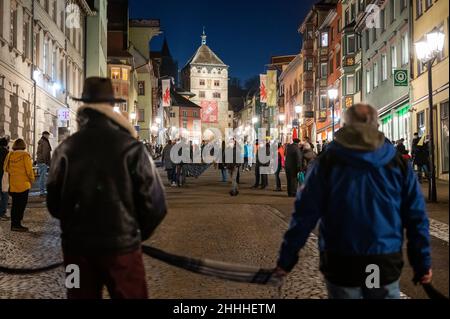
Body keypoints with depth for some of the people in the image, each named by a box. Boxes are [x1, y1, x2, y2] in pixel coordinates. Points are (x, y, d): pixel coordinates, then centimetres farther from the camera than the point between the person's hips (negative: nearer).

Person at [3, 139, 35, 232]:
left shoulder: (9, 155, 3)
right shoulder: (25, 155, -11)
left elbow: (5, 168, 8)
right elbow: (29, 170, -11)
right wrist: (32, 180, 4)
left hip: (13, 185, 5)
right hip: (23, 184, -5)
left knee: (15, 205, 15)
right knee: (21, 205, 2)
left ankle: (14, 224, 19)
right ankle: (17, 224, 0)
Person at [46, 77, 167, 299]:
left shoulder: (65, 149, -1)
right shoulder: (131, 148, -10)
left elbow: (54, 204, 5)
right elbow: (155, 203, -11)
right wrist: (138, 234, 7)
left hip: (76, 247, 3)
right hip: (121, 247, -3)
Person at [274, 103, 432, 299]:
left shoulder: (327, 162, -5)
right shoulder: (399, 163, -1)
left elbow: (304, 215, -8)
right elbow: (416, 218, 0)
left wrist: (286, 259, -1)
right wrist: (422, 263, 9)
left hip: (340, 264, 0)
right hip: (386, 264, 1)